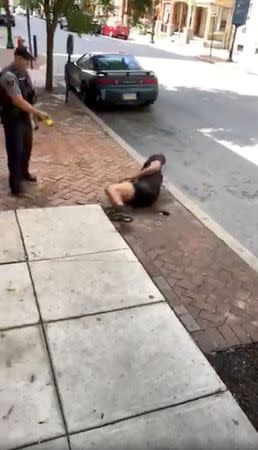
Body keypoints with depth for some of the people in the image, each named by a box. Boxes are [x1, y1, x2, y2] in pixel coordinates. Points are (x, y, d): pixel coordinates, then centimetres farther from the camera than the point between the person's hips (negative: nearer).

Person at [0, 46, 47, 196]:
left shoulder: (24, 72, 4)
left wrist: (33, 113, 11)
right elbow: (18, 101, -30)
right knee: (15, 150, -3)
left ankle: (24, 172, 38)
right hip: (12, 118, -8)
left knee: (27, 145, 18)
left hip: (25, 115, 8)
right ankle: (15, 183, 7)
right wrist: (38, 113, -29)